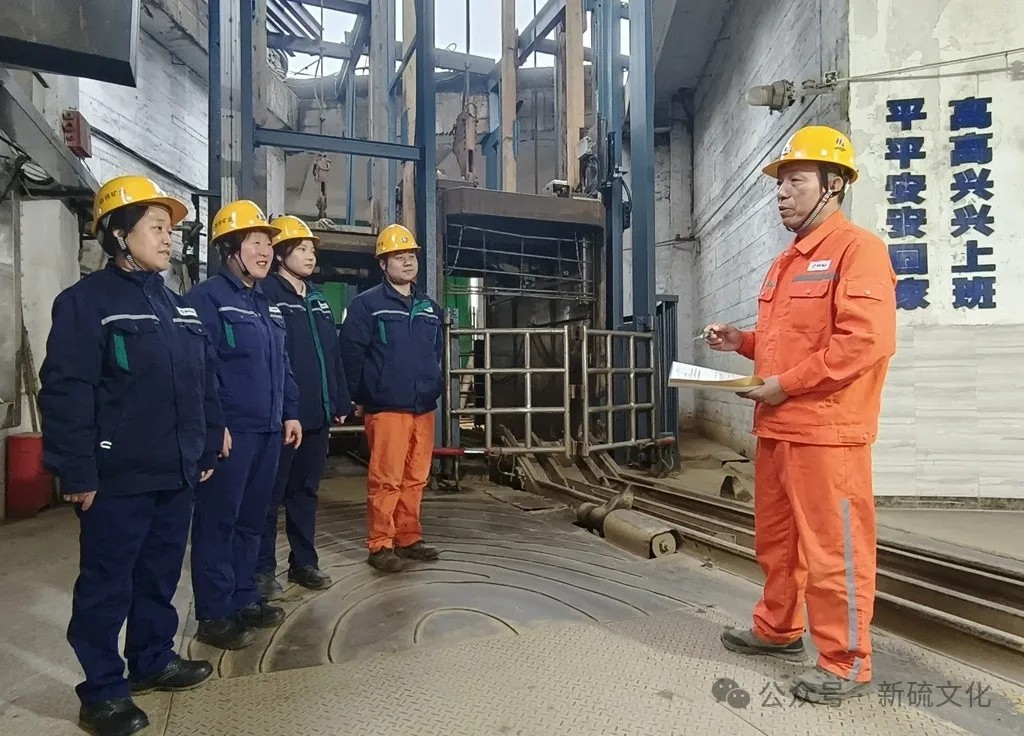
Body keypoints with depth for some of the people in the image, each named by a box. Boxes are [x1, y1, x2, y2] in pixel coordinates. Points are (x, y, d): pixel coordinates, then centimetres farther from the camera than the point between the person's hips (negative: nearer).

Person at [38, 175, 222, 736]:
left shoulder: (177, 305, 14)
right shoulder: (85, 301, -9)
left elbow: (203, 384, 16)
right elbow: (65, 393, -14)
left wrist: (206, 451, 15)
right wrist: (78, 473, -16)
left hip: (177, 475, 7)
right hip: (118, 480, -7)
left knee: (160, 575, 19)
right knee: (107, 585, 6)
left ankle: (153, 660, 36)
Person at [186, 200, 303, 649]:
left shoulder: (265, 305, 17)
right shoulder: (207, 297, -9)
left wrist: (289, 412, 15)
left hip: (267, 430, 8)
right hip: (229, 431, -8)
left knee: (252, 518, 16)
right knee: (218, 521, 1)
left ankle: (244, 600, 28)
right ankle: (213, 616, 12)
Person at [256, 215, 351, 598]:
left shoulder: (318, 300, 15)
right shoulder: (265, 294, -8)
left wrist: (340, 402, 13)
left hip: (318, 413, 7)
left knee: (306, 490, 16)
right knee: (271, 492, 4)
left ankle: (304, 561, 27)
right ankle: (263, 568, 16)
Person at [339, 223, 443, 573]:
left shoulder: (429, 307, 14)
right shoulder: (366, 303, -5)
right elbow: (351, 353, -7)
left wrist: (434, 388, 15)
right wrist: (359, 397, -5)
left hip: (424, 407, 6)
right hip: (386, 407, -6)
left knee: (416, 479, 12)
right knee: (386, 479, -3)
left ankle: (408, 538, 24)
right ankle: (380, 545, 8)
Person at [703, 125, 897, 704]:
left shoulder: (857, 247, -9)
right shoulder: (788, 261, 20)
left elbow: (865, 339, -21)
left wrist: (786, 384, -18)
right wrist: (744, 341, 10)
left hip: (826, 430, -9)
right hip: (777, 427, 10)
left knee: (832, 550, 0)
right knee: (776, 540, 19)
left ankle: (846, 664, 15)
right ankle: (778, 630, 35)